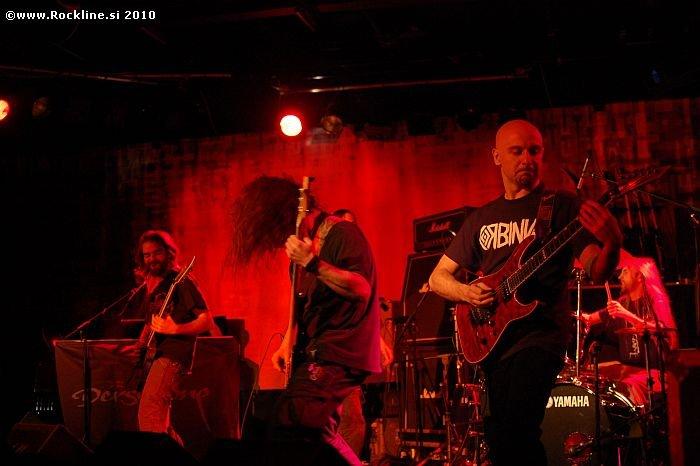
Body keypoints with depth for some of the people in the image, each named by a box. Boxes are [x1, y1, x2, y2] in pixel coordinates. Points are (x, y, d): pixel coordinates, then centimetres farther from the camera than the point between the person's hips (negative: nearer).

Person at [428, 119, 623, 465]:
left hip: (539, 331, -5)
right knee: (498, 436, 5)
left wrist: (612, 244, -30)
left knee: (514, 427, -24)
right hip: (489, 336, 5)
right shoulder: (481, 218, 15)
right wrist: (466, 292, -5)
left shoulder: (561, 205, 3)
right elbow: (438, 277, 17)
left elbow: (595, 271, -8)